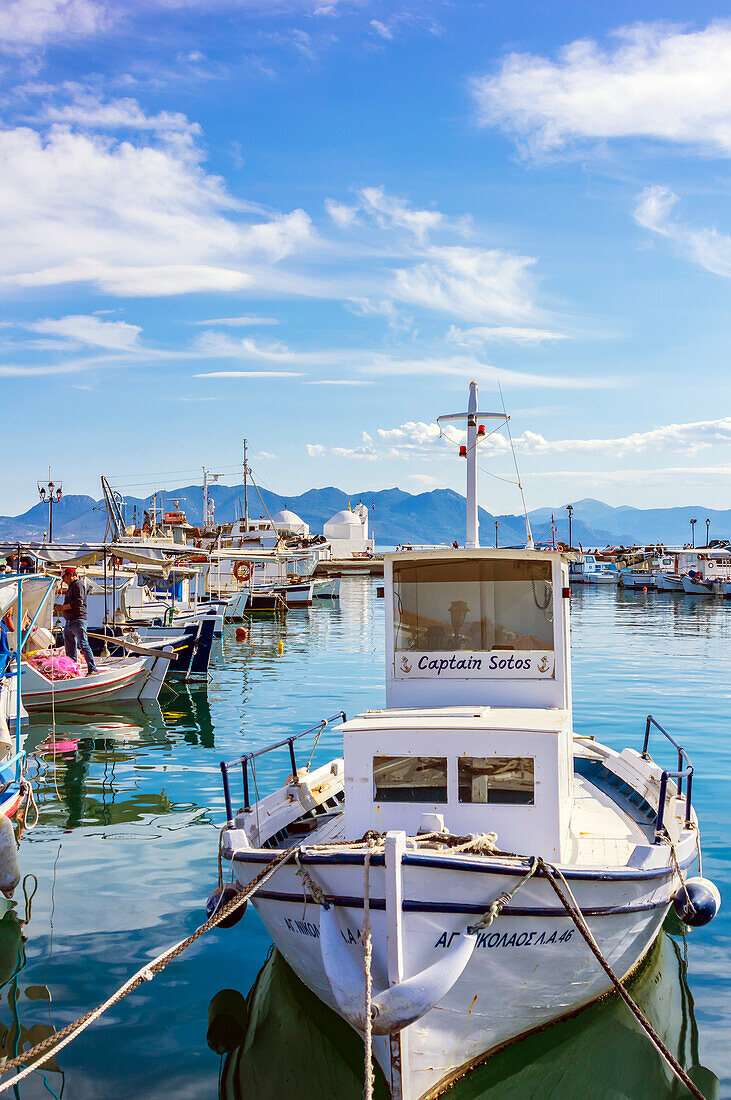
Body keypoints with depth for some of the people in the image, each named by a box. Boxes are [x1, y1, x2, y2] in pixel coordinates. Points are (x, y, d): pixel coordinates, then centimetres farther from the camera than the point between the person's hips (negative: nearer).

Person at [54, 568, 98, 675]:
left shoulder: (78, 585, -6)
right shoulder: (71, 587, 25)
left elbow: (78, 602, -18)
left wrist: (63, 607, -13)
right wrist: (60, 607, 11)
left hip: (78, 620, -10)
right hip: (69, 621, 10)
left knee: (83, 644, -15)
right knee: (69, 647, 10)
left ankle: (92, 669, -16)